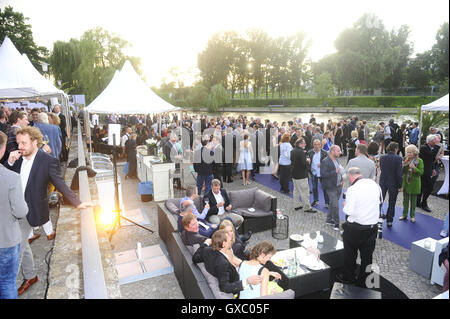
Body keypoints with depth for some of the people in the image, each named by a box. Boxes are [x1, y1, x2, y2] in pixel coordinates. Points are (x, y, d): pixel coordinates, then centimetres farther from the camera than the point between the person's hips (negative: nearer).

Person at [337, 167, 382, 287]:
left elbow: (348, 211, -19)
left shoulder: (352, 189, -20)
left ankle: (348, 277, 30)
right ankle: (363, 281, 29)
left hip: (356, 228, -5)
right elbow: (380, 201, 14)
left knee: (350, 253, 15)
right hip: (373, 226, 5)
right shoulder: (375, 184, -2)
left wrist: (345, 205, 1)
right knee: (367, 254, 16)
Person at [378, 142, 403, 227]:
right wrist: (400, 185, -7)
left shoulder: (382, 157, -4)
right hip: (393, 183, -2)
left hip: (383, 182, 3)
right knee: (392, 203, 11)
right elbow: (399, 173, -15)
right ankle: (389, 221, 17)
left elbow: (381, 168, 4)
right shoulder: (398, 158, -15)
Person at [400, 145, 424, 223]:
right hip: (405, 182, 3)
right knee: (405, 199, 11)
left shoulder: (419, 161, -8)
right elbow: (402, 171, 7)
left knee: (413, 200, 9)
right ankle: (404, 215, 21)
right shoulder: (405, 159, 2)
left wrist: (414, 168, -26)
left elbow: (421, 172, -12)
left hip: (414, 183, -3)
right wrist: (402, 166, -13)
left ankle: (412, 216, 20)